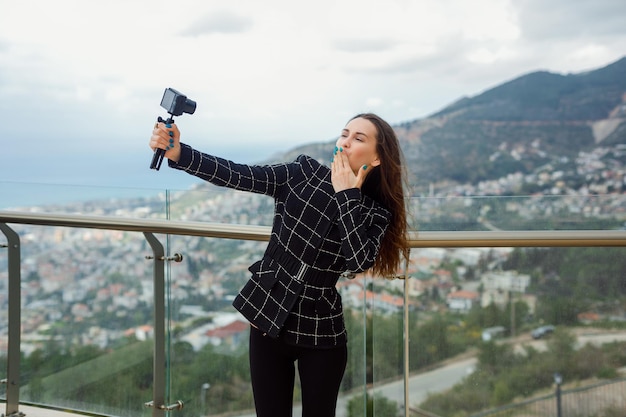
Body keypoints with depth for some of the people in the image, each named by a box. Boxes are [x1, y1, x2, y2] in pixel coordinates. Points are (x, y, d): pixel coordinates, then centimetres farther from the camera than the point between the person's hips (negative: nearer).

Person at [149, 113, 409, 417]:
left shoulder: (376, 212, -3)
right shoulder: (303, 172, -4)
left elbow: (358, 262, -21)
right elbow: (236, 175, -16)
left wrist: (346, 195, -17)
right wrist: (177, 152, -30)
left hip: (320, 330, 0)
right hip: (268, 315, 0)